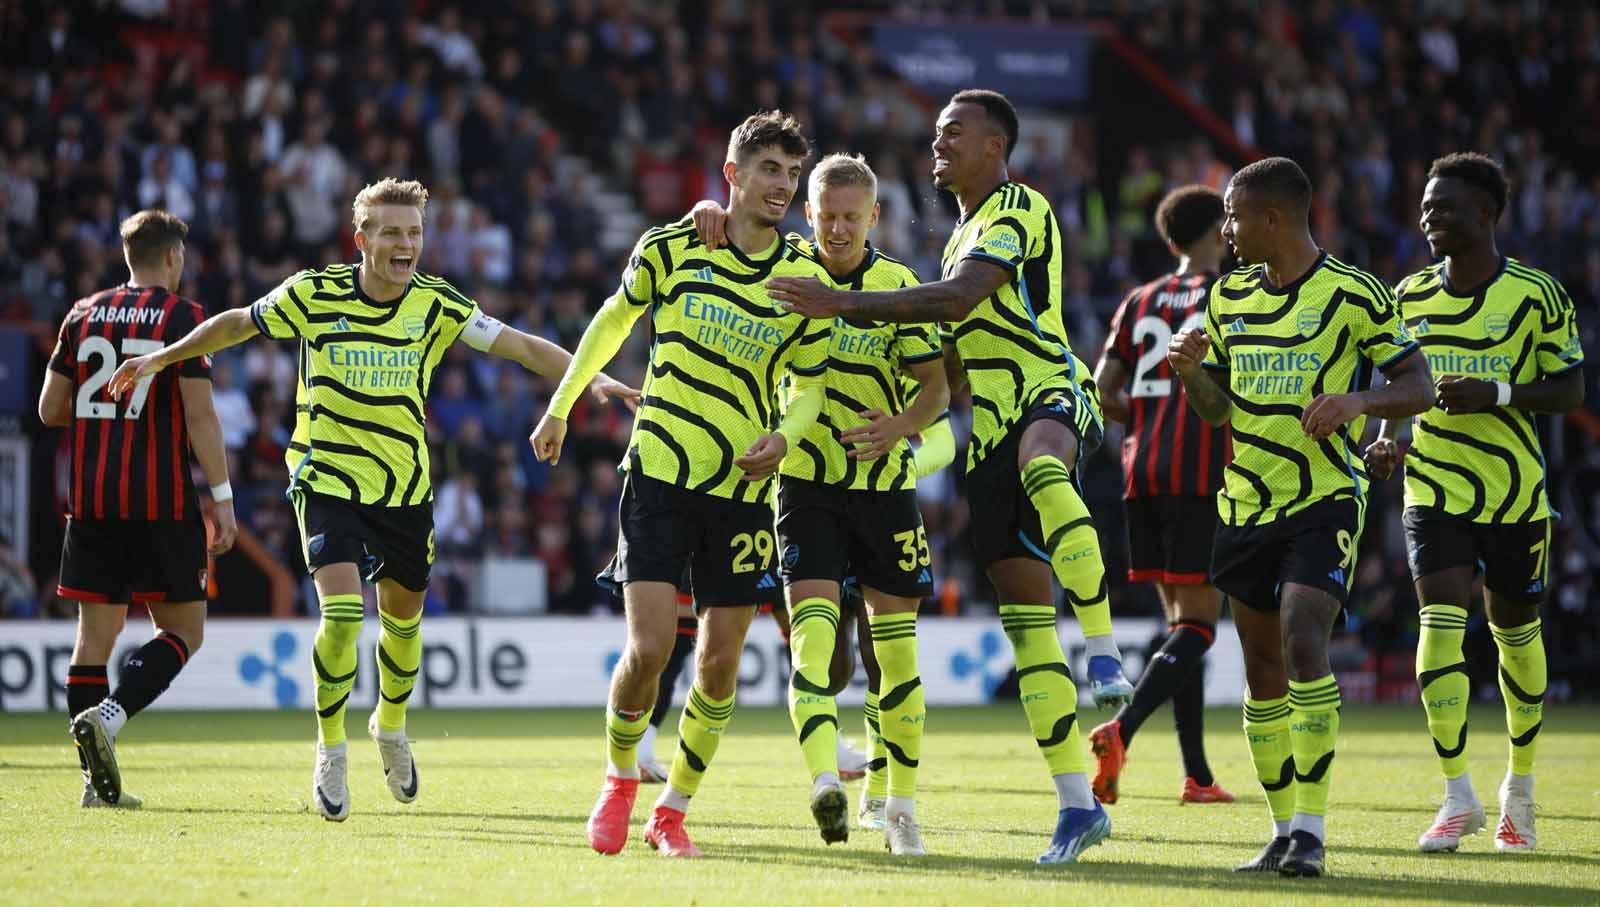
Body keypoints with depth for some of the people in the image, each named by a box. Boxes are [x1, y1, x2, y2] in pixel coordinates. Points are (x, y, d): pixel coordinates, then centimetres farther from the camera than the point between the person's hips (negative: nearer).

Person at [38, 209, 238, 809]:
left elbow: (50, 409, 12)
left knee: (97, 630, 7)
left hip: (90, 500, 5)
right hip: (161, 501, -5)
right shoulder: (182, 316, -4)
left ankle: (97, 779, 2)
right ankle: (107, 716, -19)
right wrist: (222, 499, -8)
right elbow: (199, 416, -10)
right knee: (183, 628, 5)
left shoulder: (83, 315, 10)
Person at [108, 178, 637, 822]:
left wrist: (593, 380, -22)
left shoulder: (436, 304, -7)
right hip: (327, 477, -3)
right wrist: (160, 359, 8)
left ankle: (391, 724, 42)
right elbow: (237, 323, 5)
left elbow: (523, 347, -10)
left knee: (403, 617, 13)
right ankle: (330, 751, 0)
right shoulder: (315, 294, -11)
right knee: (342, 611, -18)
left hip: (406, 487, 3)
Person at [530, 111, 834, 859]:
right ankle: (619, 779, 15)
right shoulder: (671, 249, -3)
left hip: (743, 487, 2)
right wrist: (560, 408, 19)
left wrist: (783, 437, -11)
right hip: (660, 470, -2)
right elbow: (613, 320, 14)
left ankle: (672, 811, 17)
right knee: (648, 648, -12)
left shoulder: (805, 280, 0)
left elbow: (809, 383, 10)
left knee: (720, 664, 0)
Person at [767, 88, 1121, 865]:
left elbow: (958, 298, -21)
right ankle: (1077, 804, 4)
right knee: (1025, 619, 2)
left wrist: (845, 303, -22)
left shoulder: (1019, 209, -4)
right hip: (993, 433, 9)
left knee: (1041, 467, -46)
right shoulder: (965, 233, 25)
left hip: (1050, 393, -9)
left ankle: (1103, 653, -47)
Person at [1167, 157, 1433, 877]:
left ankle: (1311, 828, -17)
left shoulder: (1352, 295, -7)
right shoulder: (1229, 296, 10)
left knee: (1302, 642, -21)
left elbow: (1418, 386, -6)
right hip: (1247, 503, 6)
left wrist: (1358, 398, -25)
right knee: (1262, 666, 8)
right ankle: (1284, 828, 18)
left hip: (1325, 500, -6)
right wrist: (1190, 370, -5)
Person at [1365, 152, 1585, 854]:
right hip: (1434, 487, 1)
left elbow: (1571, 391, -4)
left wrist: (1497, 393, -20)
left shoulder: (1536, 295, -6)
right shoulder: (1410, 295, 5)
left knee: (1516, 633, 9)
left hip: (1516, 492, -1)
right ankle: (1458, 797, -11)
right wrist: (1385, 435, -3)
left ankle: (1520, 784, 30)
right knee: (1441, 624, -15)